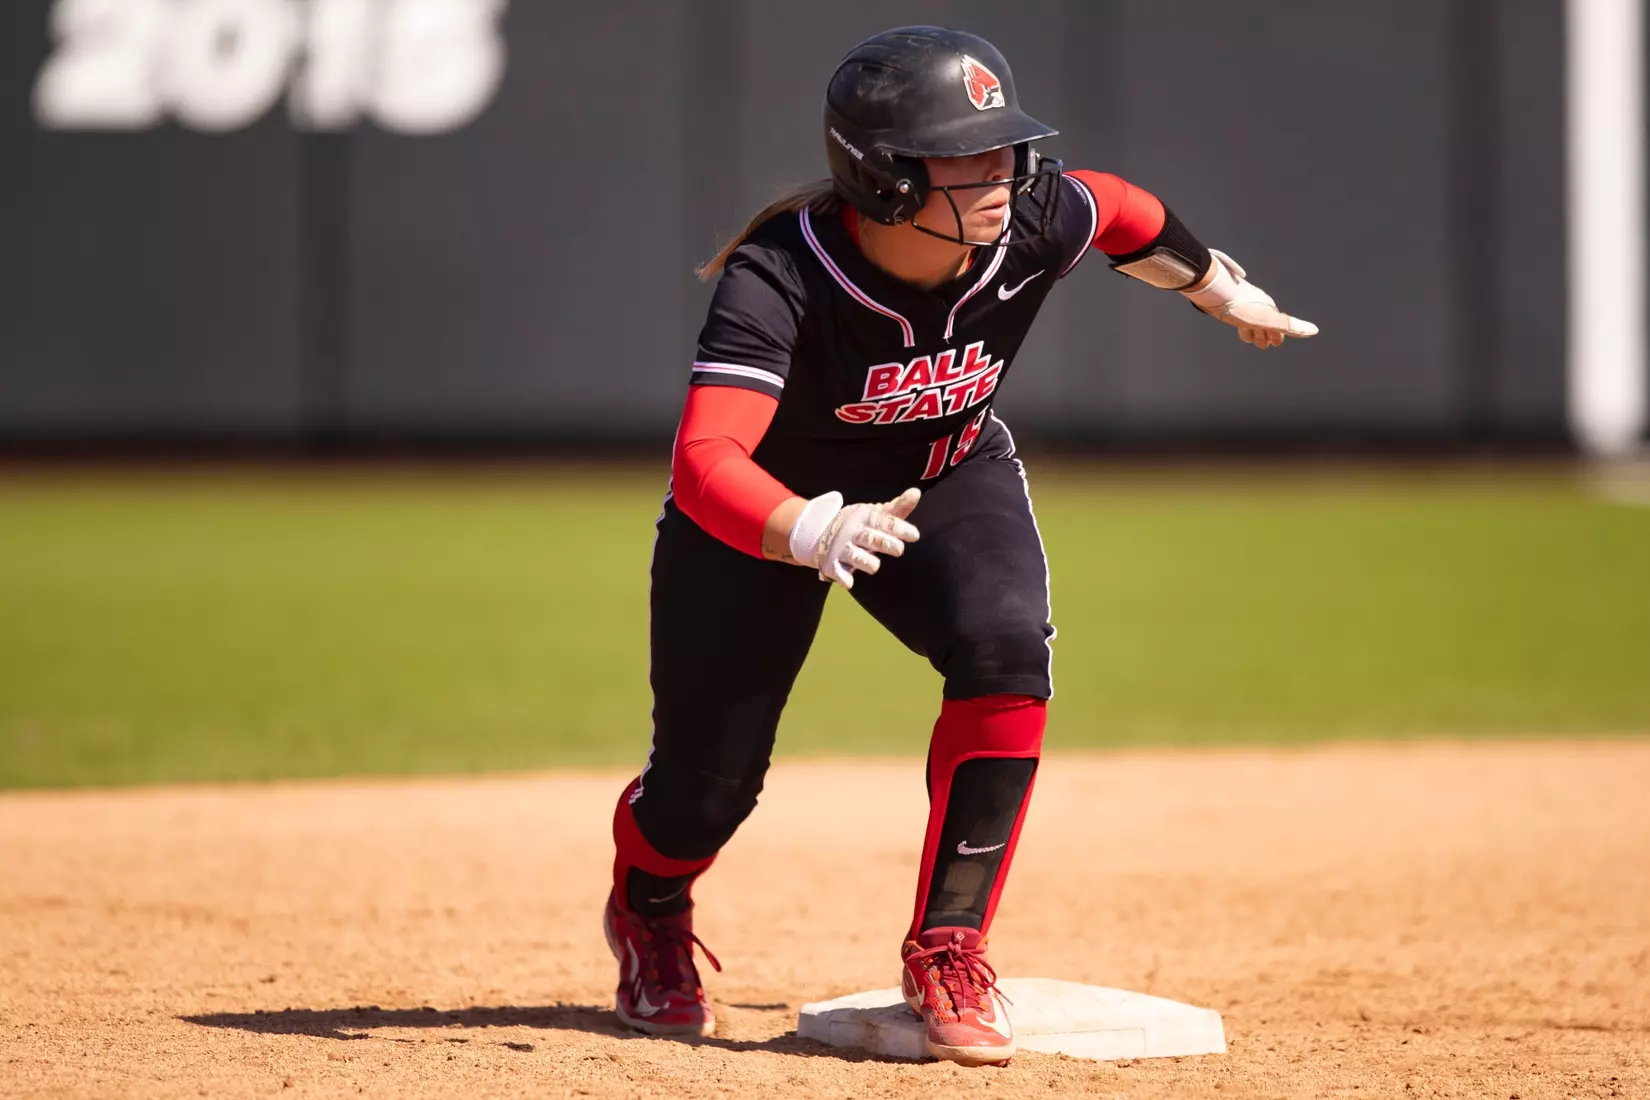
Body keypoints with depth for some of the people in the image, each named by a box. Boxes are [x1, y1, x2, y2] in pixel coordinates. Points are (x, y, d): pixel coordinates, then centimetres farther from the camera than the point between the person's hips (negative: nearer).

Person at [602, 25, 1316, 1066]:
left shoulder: (1031, 219, -25)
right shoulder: (778, 277, -38)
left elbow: (1120, 213, 1)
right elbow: (705, 463, -50)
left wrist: (1221, 289, 19)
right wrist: (812, 532, -69)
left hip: (950, 480, 3)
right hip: (768, 503, -3)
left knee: (1007, 651, -27)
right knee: (710, 780, -3)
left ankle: (949, 950, -11)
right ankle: (649, 913, 36)